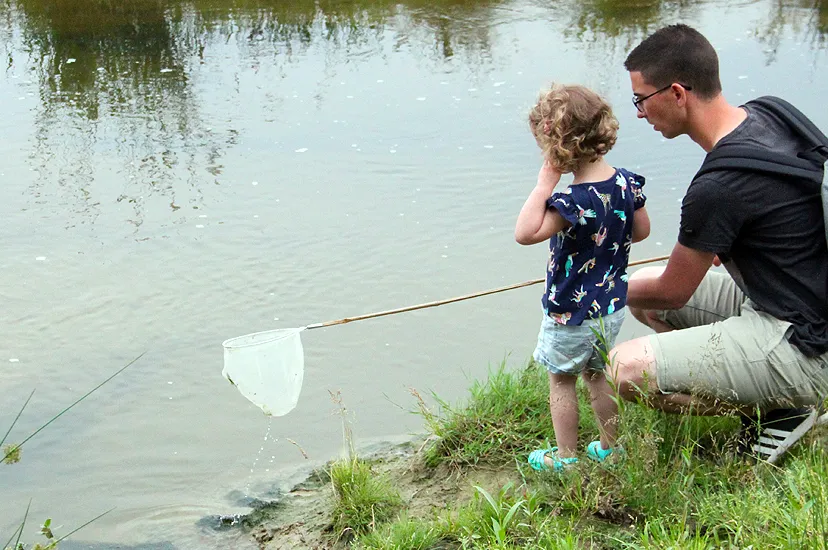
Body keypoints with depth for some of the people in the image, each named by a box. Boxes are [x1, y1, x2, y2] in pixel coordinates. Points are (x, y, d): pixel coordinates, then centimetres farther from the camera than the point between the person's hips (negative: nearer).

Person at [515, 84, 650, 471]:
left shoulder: (574, 202, -32)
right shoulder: (626, 184, -9)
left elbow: (525, 233, -36)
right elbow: (641, 231, 5)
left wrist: (544, 184, -33)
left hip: (570, 314, -7)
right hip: (611, 305, 7)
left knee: (561, 380, 13)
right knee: (597, 375, 24)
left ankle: (565, 456, 25)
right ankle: (610, 447, 35)